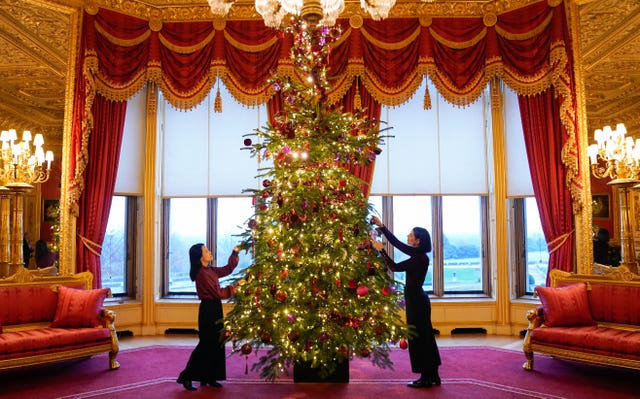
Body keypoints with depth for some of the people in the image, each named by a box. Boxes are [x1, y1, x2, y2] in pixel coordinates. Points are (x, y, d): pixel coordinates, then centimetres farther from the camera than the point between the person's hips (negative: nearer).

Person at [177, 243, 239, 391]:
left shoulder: (209, 270, 9)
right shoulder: (202, 274, -19)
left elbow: (227, 269, 18)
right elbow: (218, 293, -18)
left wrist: (235, 253, 11)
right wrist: (235, 287, -10)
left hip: (214, 309, 9)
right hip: (208, 310, -9)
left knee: (215, 344, 13)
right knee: (206, 345, -3)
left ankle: (209, 377, 22)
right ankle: (187, 377, 7)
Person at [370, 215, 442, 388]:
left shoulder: (421, 258, -20)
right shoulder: (416, 253, 6)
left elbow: (395, 267, -21)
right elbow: (396, 242, 13)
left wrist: (381, 249, -15)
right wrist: (381, 225, 12)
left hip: (416, 301, -10)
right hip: (417, 299, 10)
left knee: (418, 338, -1)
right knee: (424, 337, 14)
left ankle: (426, 378, 9)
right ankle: (432, 376, 23)